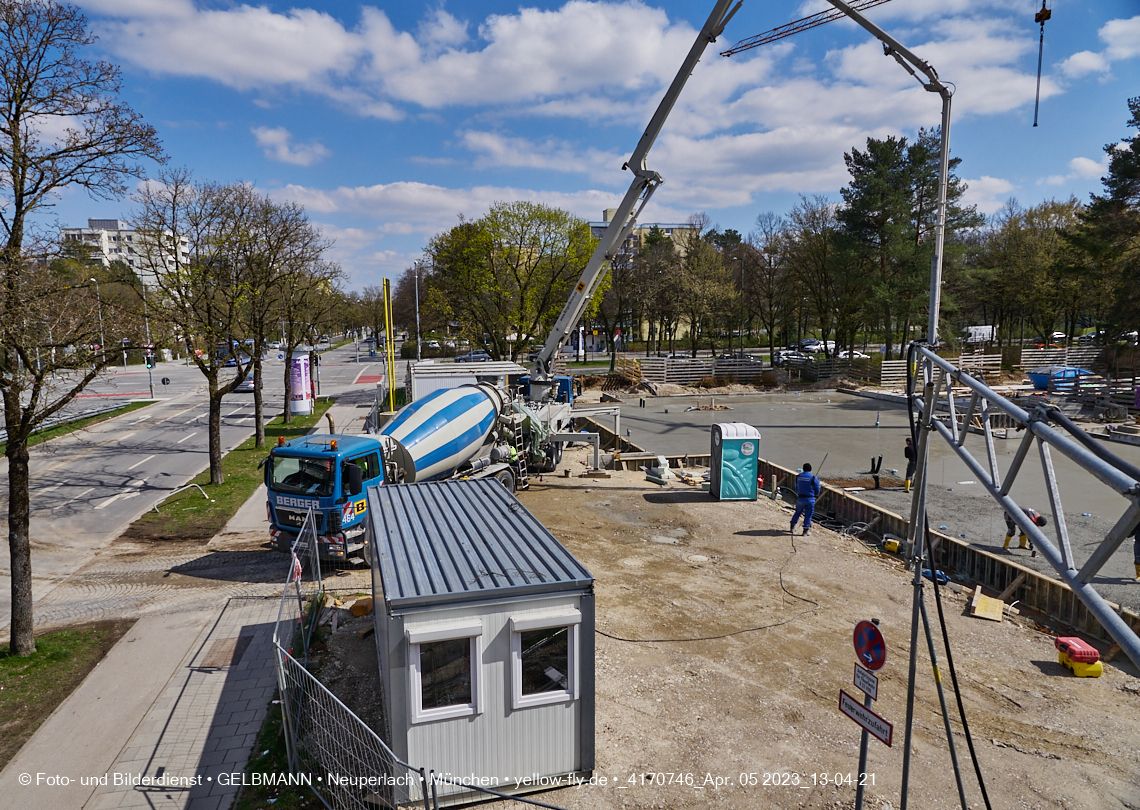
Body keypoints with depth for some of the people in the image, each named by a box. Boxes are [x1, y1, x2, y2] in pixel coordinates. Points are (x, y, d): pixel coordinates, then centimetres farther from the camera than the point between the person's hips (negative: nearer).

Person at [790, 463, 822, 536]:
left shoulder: (798, 477, 2)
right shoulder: (813, 478, -10)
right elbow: (817, 490, -3)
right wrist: (815, 496, 17)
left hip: (800, 498, 3)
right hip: (810, 499, -3)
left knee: (798, 512, 20)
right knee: (808, 514, 5)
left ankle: (793, 526, 26)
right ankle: (806, 530, 6)